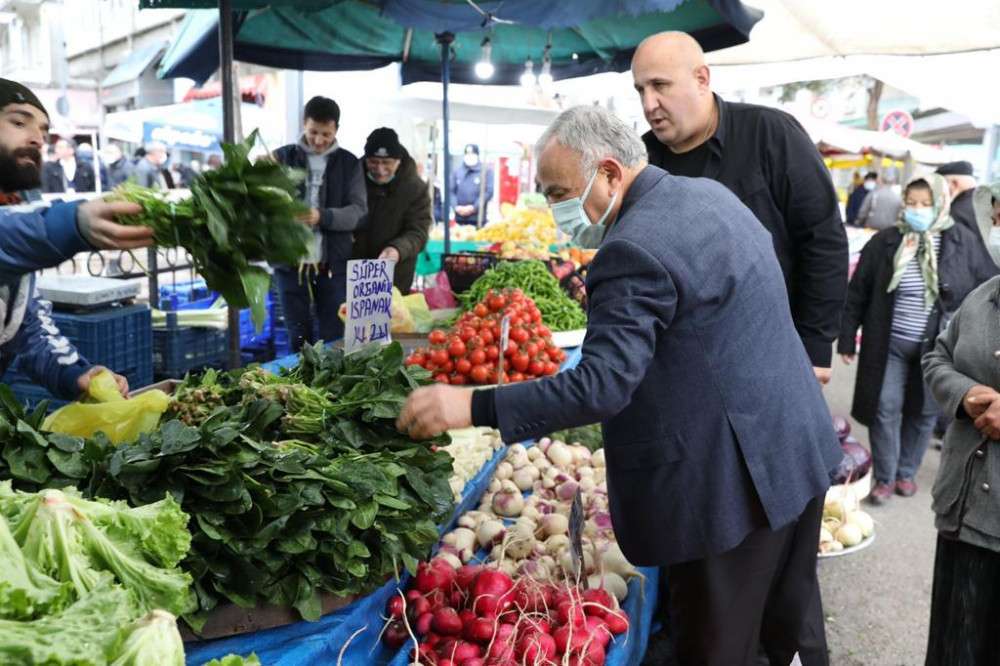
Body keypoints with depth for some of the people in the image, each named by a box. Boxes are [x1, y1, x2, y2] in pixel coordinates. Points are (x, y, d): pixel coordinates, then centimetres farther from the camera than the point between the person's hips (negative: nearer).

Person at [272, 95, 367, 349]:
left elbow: (359, 212, -4)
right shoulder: (283, 158, 5)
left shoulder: (349, 163, 4)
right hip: (290, 263, 0)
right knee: (299, 340, 9)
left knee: (334, 341, 6)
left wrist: (322, 216, -22)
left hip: (332, 265, 0)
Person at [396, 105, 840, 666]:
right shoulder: (710, 191, 7)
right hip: (799, 448, 10)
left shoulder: (635, 249, -24)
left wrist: (473, 406, -27)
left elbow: (602, 385, -28)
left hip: (734, 478, -10)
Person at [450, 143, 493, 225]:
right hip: (460, 218, 3)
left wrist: (474, 207, -13)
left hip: (478, 218, -3)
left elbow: (489, 192, -6)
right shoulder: (457, 171, 12)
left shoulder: (486, 171, 2)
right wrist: (456, 206, -8)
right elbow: (451, 191, 9)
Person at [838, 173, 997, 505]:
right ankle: (884, 477, 16)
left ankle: (906, 472, 31)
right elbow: (858, 292, 1)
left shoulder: (963, 241, -3)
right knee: (885, 410, 1)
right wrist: (847, 338, -1)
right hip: (889, 345, -1)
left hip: (938, 348, 1)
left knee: (924, 412, 12)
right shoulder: (884, 242, -4)